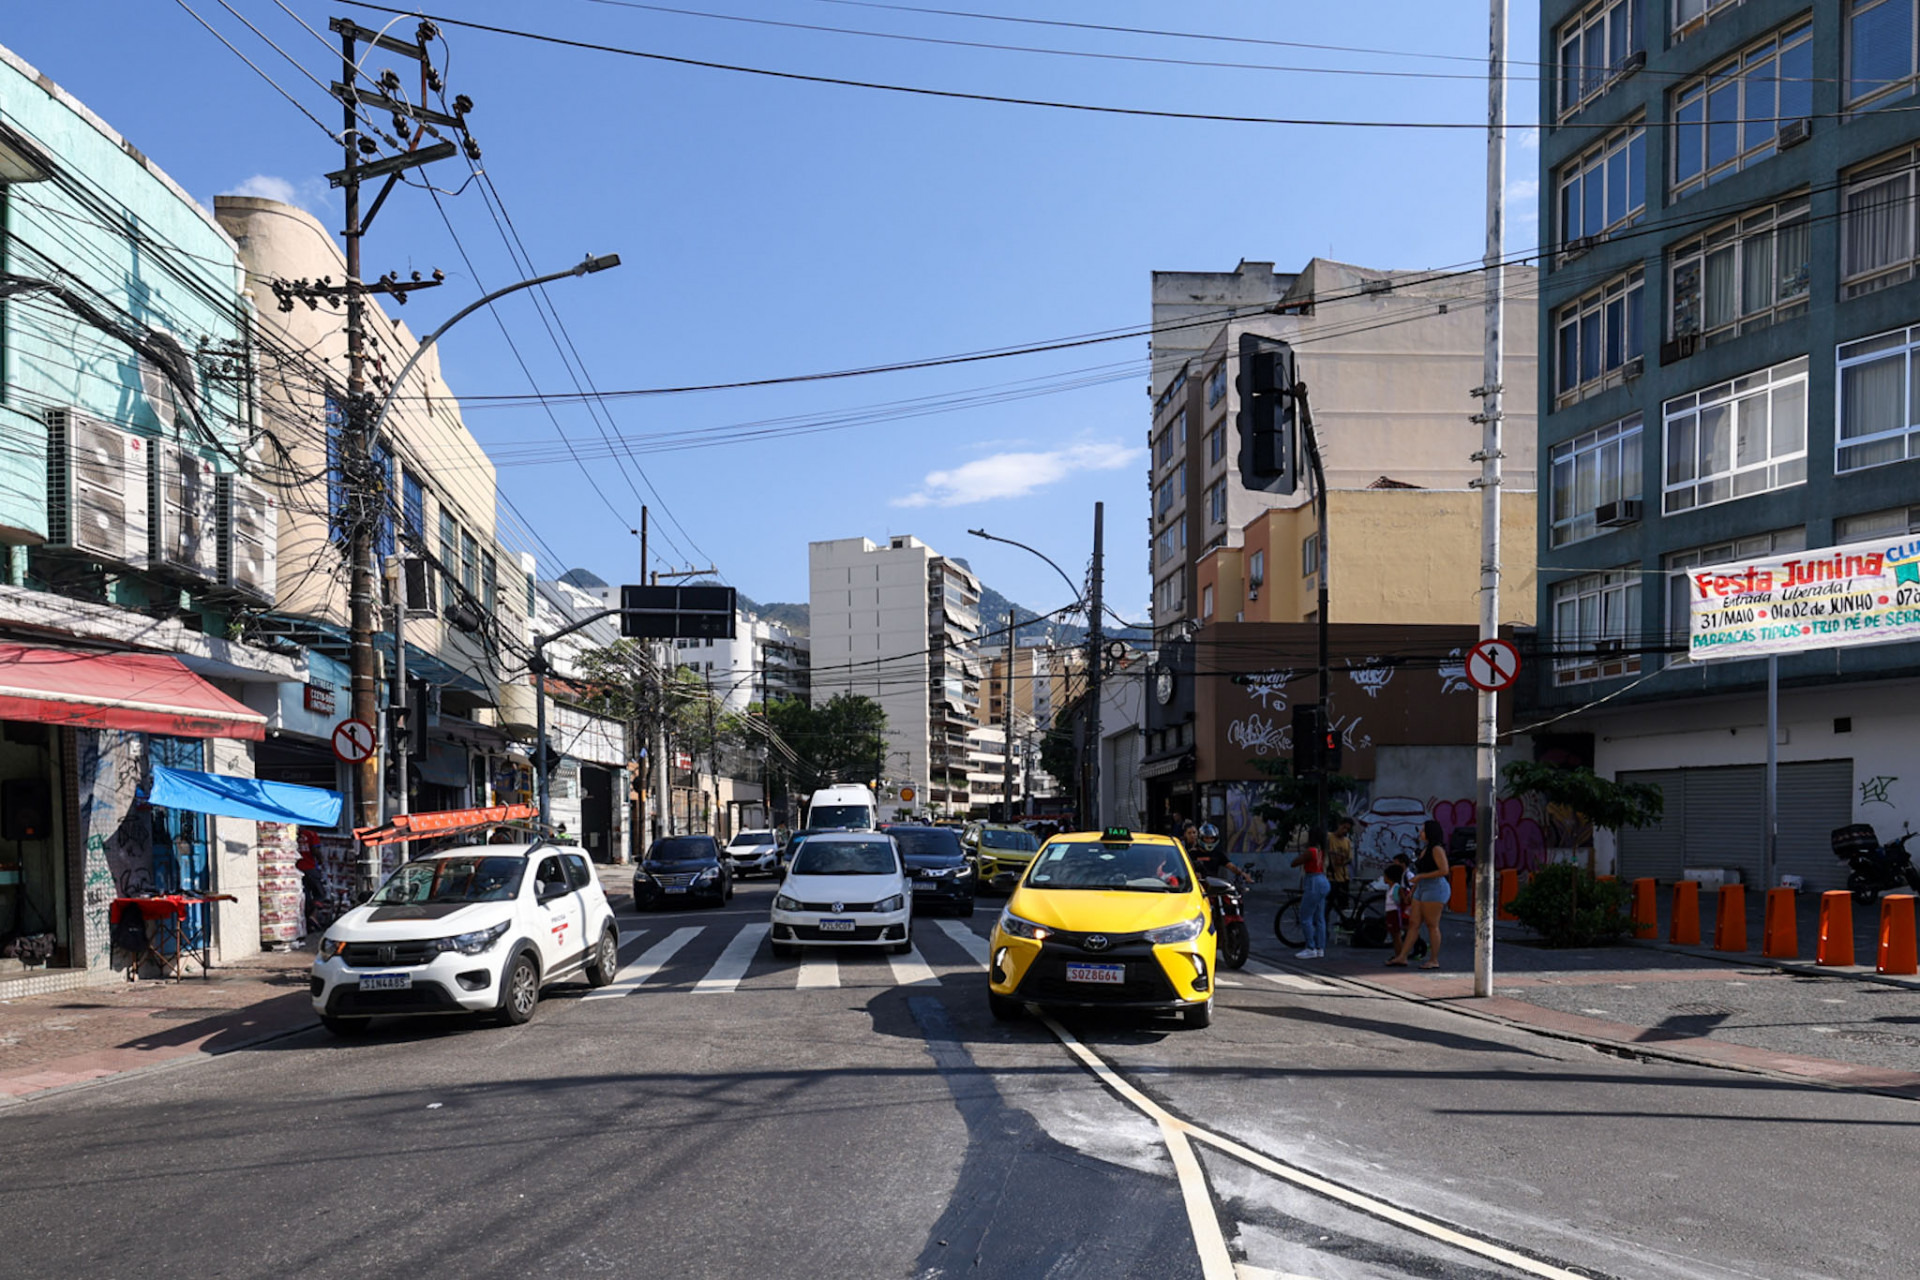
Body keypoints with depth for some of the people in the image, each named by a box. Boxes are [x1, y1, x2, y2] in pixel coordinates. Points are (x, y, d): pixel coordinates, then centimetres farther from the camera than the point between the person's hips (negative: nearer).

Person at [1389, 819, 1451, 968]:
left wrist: (1421, 876, -18)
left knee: (1432, 925, -5)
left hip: (1435, 888, -10)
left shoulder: (1437, 849, -10)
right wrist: (1412, 892, 25)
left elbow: (1444, 870, -21)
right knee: (1413, 924, 5)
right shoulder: (1425, 850, 19)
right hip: (1422, 889, 10)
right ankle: (1402, 957, 4)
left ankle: (1434, 960, 1)